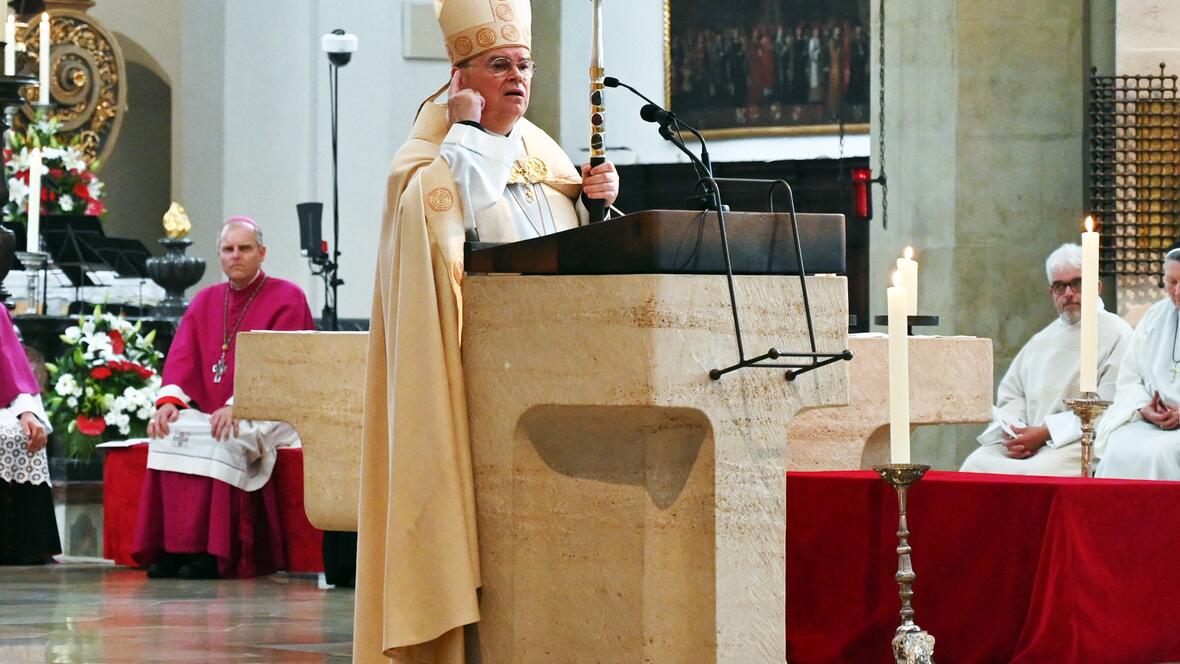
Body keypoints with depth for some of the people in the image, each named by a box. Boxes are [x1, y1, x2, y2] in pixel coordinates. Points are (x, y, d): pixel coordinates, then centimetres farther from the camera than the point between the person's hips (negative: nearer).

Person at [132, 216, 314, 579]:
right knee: (169, 431, -24)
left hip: (268, 417, -5)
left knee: (222, 440, -34)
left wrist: (235, 406, -28)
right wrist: (170, 400, -17)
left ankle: (211, 552, -32)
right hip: (211, 412, 5)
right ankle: (171, 548, -27)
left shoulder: (287, 298, 0)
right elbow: (182, 357, 5)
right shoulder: (205, 301, 17)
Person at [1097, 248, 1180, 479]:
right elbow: (1128, 379, 15)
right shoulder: (1155, 316, 17)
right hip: (1149, 424, 4)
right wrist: (1144, 409, -6)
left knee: (1157, 453, -32)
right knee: (1118, 450, -26)